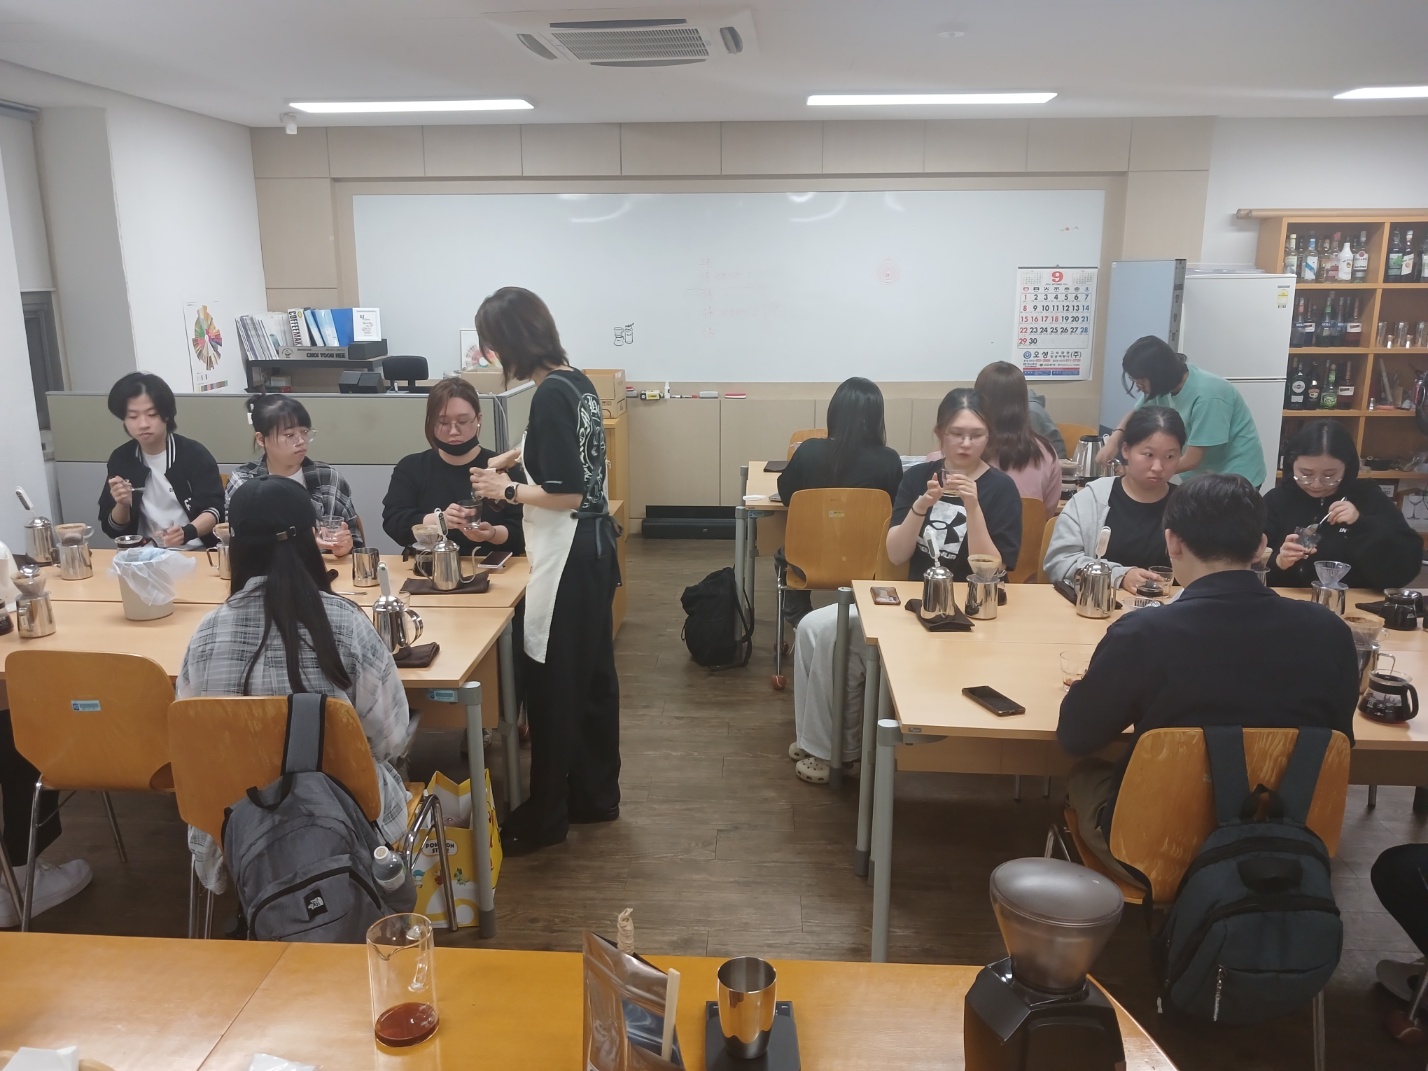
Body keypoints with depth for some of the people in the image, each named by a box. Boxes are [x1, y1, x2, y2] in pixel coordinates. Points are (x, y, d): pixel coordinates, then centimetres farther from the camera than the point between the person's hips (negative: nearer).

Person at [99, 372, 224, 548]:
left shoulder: (194, 454, -5)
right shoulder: (120, 459, 5)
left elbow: (214, 509, -11)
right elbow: (112, 529, 8)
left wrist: (186, 533, -29)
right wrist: (122, 505, -13)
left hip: (194, 552, -3)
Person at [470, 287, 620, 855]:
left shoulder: (551, 394, -20)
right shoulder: (576, 381, 8)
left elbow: (566, 494, -23)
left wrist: (507, 490, -9)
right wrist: (511, 457, 29)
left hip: (568, 557, -10)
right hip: (592, 547, 10)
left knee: (552, 684, 2)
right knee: (592, 675, 17)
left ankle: (545, 816, 15)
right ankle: (596, 794, 31)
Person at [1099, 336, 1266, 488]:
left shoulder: (1206, 396, -29)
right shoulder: (1164, 385, -8)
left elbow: (1191, 460, -25)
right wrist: (1114, 439, -11)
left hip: (1235, 477, -7)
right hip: (1202, 475, 7)